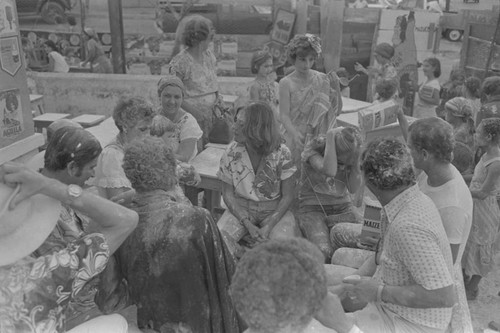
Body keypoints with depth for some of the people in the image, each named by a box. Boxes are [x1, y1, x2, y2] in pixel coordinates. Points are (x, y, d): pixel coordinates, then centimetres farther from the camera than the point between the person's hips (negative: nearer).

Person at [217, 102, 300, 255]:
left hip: (274, 209, -1)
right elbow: (228, 194, -3)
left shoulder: (281, 153, -15)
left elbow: (288, 196, -8)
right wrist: (249, 225, -15)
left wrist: (268, 227, -19)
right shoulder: (231, 153, -9)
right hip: (240, 208, 2)